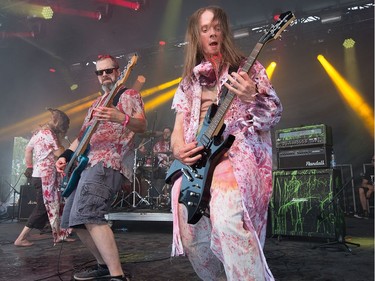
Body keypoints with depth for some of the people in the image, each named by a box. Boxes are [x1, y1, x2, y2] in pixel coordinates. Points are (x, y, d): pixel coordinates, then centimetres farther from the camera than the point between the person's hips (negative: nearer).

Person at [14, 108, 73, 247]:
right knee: (43, 207, -3)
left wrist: (30, 168, 18)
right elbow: (60, 153, -15)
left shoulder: (39, 131, 15)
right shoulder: (49, 133, -13)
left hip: (39, 174, 9)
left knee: (52, 205, 11)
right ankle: (21, 239, 2)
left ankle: (59, 234, 17)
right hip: (46, 175, -9)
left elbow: (28, 150, 17)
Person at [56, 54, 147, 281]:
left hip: (110, 162, -9)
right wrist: (66, 155, 13)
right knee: (74, 219, 10)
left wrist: (121, 118, -30)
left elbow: (143, 126, -10)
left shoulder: (130, 95, 5)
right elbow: (83, 135, 27)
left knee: (88, 215, -27)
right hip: (88, 163, 10)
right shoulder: (96, 103, 28)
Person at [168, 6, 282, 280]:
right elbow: (179, 127, 16)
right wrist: (179, 149, -7)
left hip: (239, 153, -4)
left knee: (226, 219, -33)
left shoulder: (246, 68, 8)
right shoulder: (190, 81, 18)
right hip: (197, 160, 5)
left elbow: (275, 114, 2)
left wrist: (252, 97, -20)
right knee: (191, 238, 0)